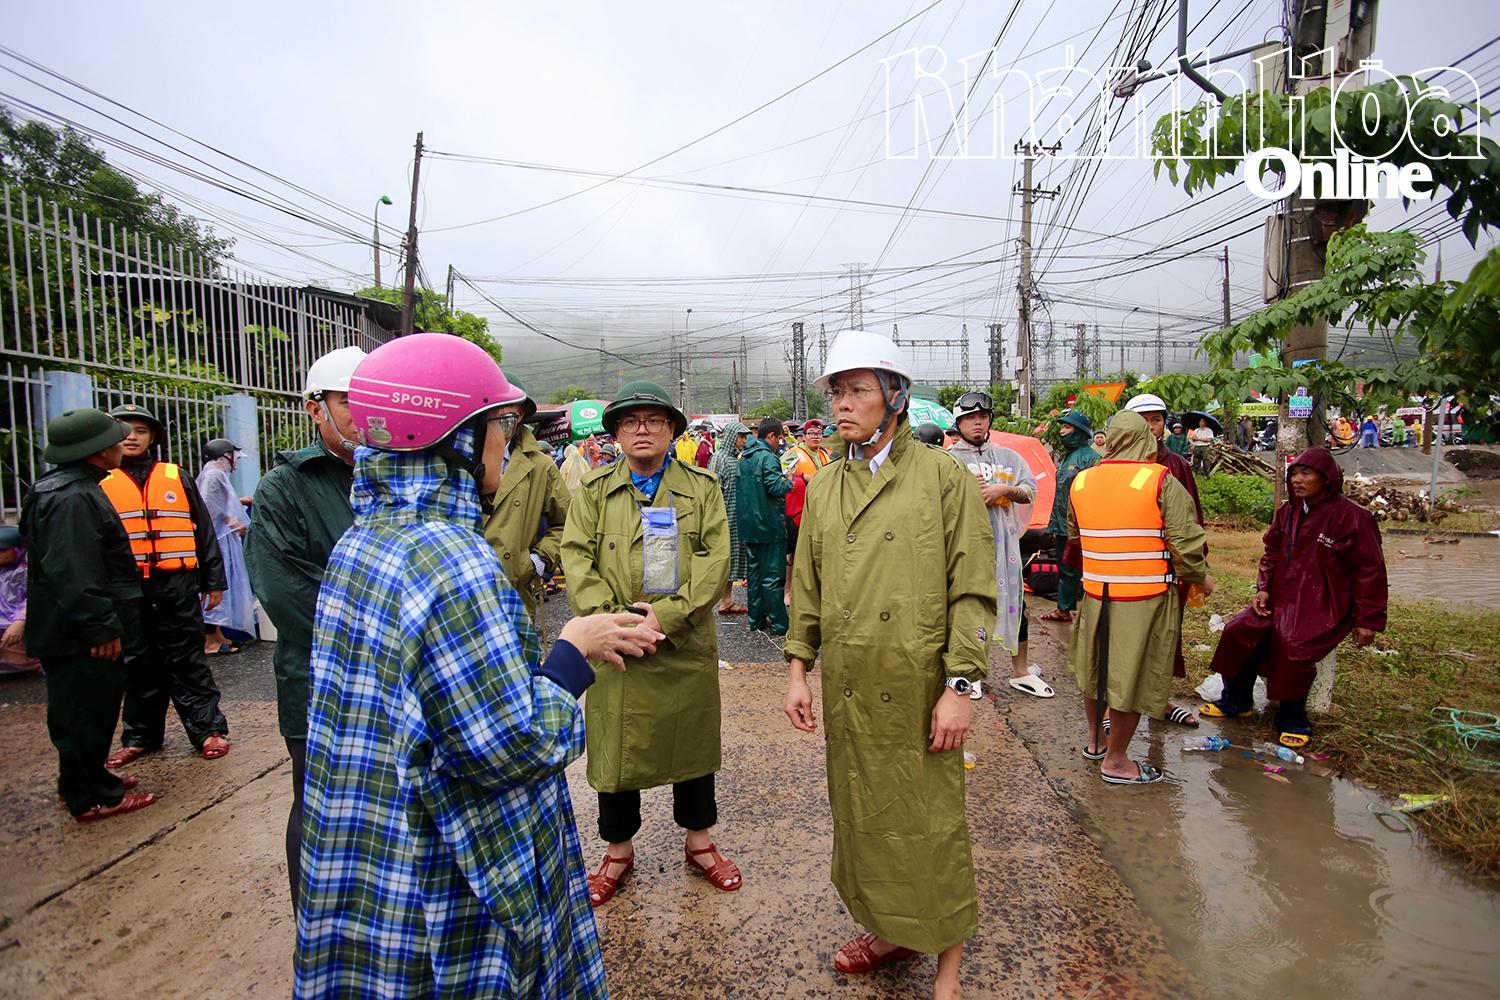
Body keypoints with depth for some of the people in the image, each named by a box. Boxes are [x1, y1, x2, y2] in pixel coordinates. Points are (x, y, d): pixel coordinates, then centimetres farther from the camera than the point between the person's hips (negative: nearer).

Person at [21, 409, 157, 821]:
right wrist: (101, 626, -25)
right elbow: (72, 573, -28)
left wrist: (106, 622, 23)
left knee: (93, 708, 22)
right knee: (86, 712, 1)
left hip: (78, 631, 11)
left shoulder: (73, 488, 13)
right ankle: (91, 797, 13)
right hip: (80, 634, -11)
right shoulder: (71, 498, -22)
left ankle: (84, 780, 36)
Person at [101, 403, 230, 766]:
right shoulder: (102, 485, 8)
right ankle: (141, 736, 24)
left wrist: (214, 582, 6)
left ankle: (208, 729, 9)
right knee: (138, 665, 11)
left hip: (178, 586, -1)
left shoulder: (177, 478, 7)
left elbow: (204, 532, 9)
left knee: (187, 661, 3)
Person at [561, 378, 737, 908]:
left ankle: (698, 841, 35)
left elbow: (715, 560, -7)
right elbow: (578, 562, -3)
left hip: (687, 645, 0)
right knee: (615, 747, 10)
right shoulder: (594, 491, 5)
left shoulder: (702, 488, 3)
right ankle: (619, 851, 31)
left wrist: (667, 615, -18)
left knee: (692, 741, 14)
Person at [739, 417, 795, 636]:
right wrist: (789, 482, -3)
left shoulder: (744, 457, 13)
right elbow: (776, 488, -23)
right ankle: (778, 623, 2)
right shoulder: (767, 457, -15)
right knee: (773, 575, -3)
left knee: (754, 573, 14)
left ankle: (756, 619, 19)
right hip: (769, 525, -8)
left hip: (748, 525, 8)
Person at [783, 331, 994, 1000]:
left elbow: (972, 590, -8)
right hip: (847, 690, 5)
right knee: (861, 814, 16)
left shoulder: (944, 477, -6)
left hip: (918, 688, -4)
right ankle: (887, 928, 40)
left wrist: (960, 686, -12)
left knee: (930, 821, 7)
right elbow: (807, 587, 13)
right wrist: (798, 668, 8)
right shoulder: (824, 487, 8)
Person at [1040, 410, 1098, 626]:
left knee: (1080, 571, -5)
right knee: (1064, 570, 17)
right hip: (1063, 527, 9)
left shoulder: (1091, 458, -12)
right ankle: (1063, 610, 28)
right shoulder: (1066, 457, 17)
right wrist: (1054, 525, 21)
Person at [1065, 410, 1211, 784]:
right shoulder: (1162, 482, -13)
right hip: (1146, 599, -5)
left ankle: (1095, 740, 39)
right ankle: (1115, 761, 19)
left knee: (1097, 666, 21)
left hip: (1095, 594, 5)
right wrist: (1201, 578, 4)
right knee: (1133, 674, 7)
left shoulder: (1081, 482, 2)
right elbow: (1185, 543, -14)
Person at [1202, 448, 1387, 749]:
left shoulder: (1352, 517, -11)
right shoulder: (1288, 510, 8)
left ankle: (1294, 720, -5)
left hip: (1324, 606, -6)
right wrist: (1263, 588, 1)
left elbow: (1369, 570, -8)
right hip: (1282, 597, 6)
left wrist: (1368, 620, -7)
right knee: (1239, 631, -13)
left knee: (1294, 645, -29)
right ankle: (1236, 701, 7)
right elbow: (1272, 553, 17)